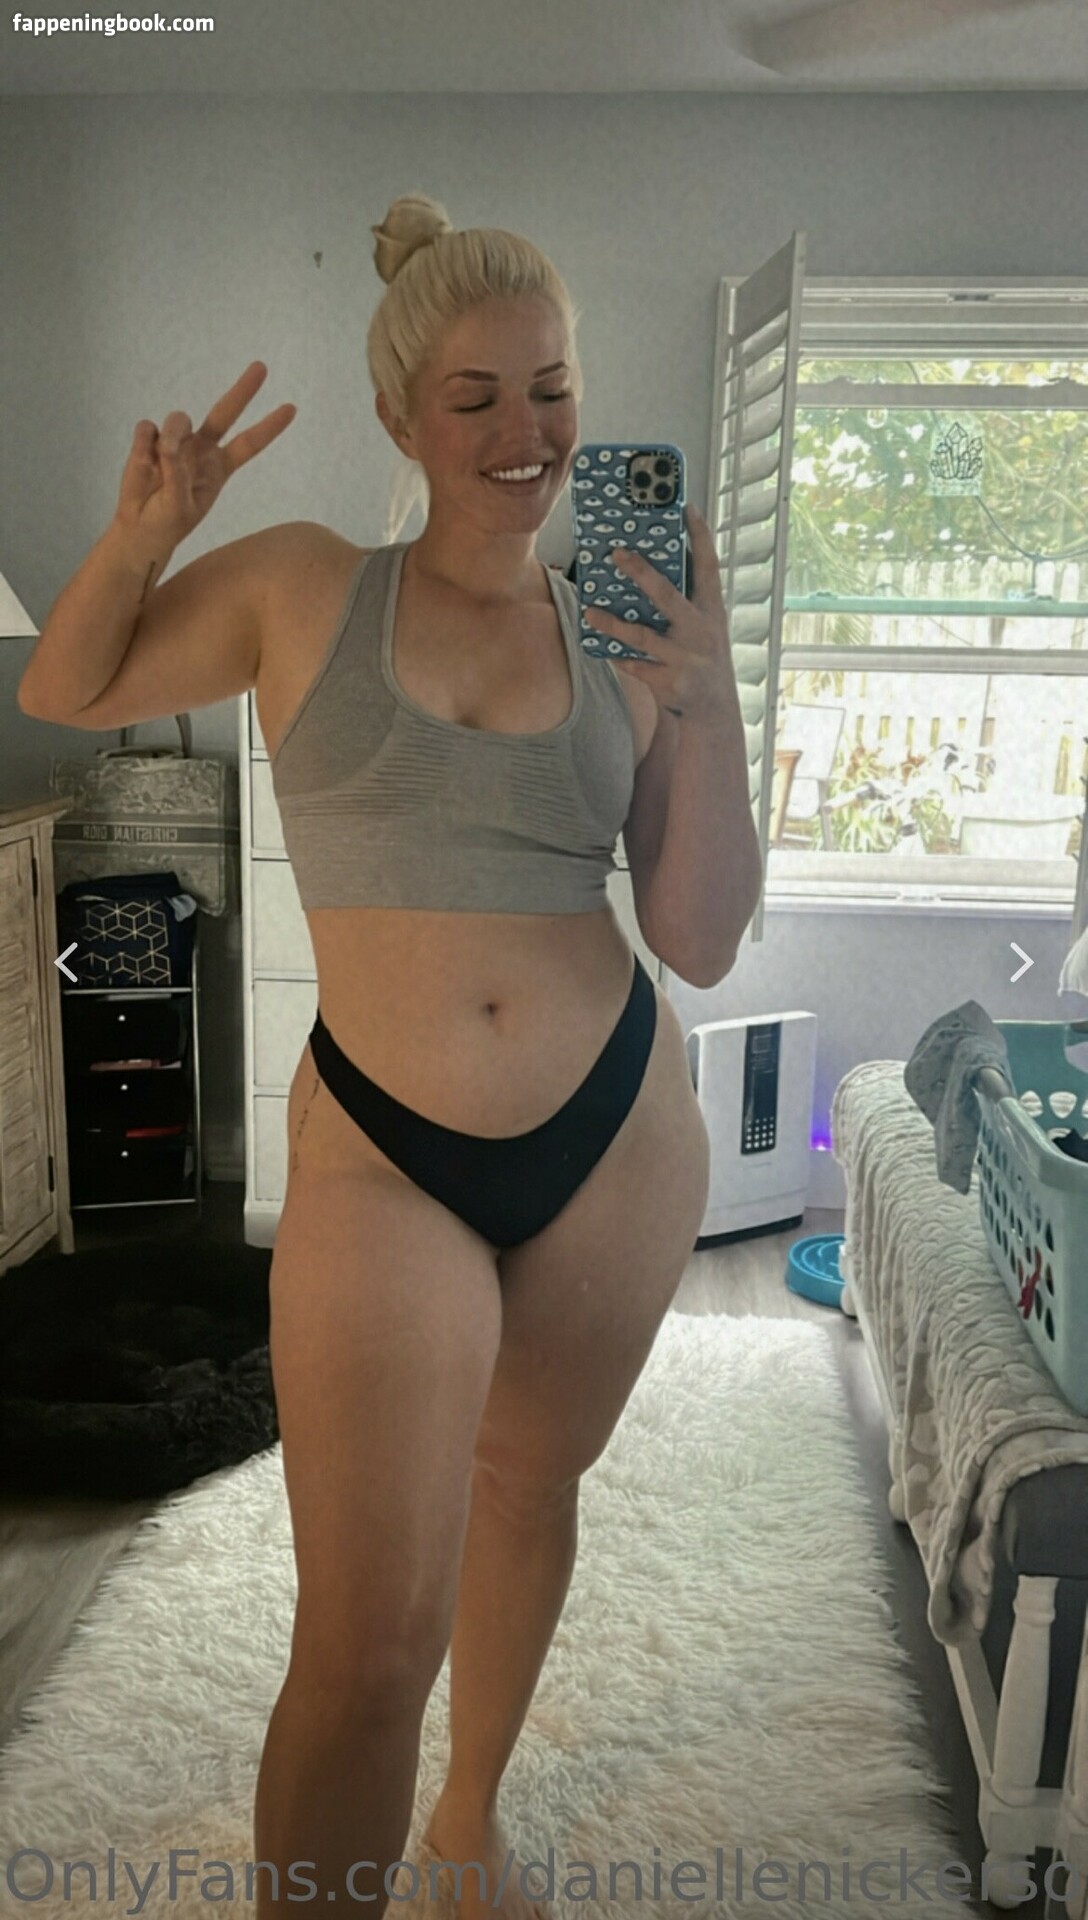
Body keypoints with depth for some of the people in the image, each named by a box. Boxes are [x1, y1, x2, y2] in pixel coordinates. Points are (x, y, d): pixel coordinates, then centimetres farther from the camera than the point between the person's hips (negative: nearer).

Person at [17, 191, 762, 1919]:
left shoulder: (617, 641, 1)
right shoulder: (301, 587, -2)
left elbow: (701, 945, -3)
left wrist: (712, 693, -13)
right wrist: (144, 532, -6)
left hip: (619, 1131, 3)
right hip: (384, 1157, -3)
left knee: (529, 1484, 23)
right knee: (368, 1646, -4)